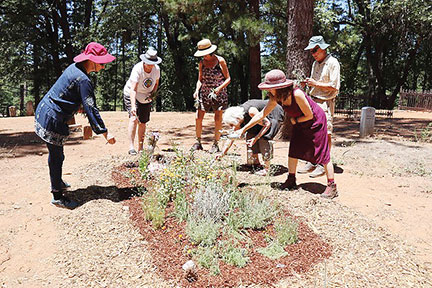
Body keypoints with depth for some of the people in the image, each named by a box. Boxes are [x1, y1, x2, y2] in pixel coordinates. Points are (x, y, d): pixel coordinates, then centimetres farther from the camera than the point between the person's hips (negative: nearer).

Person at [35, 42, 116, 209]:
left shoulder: (74, 68, 6)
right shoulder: (83, 80, -24)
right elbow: (91, 109, -25)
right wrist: (105, 133, -22)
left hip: (44, 111, 10)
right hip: (52, 120, -10)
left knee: (56, 154, 24)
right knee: (56, 158, 0)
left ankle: (57, 183, 43)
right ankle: (57, 197, 12)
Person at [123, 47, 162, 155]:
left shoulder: (157, 69, -10)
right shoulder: (137, 69, -27)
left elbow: (156, 83, 10)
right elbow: (133, 89, -34)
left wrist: (153, 93, -11)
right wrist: (133, 106, -46)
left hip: (146, 99, 5)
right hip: (132, 96, -5)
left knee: (143, 122, 4)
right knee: (134, 118, -23)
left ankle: (141, 148, 14)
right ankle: (131, 147, -23)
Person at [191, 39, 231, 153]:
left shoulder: (220, 61, -6)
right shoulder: (201, 63, 5)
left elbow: (228, 78, -4)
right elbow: (200, 80, 11)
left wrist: (219, 88, -19)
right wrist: (197, 90, -7)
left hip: (218, 94, -3)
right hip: (204, 93, 3)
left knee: (218, 120, -2)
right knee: (198, 118, -3)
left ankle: (216, 144, 8)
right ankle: (198, 142, 11)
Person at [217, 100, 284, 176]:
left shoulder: (250, 111, -34)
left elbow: (267, 124, -26)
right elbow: (231, 138, 0)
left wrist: (256, 138, -27)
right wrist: (222, 154, 0)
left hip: (275, 114, -8)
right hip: (264, 117, 8)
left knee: (264, 138, -21)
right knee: (250, 135, 0)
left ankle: (267, 169, -16)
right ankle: (256, 162, 11)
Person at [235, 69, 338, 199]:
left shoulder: (297, 94, -33)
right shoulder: (276, 98, -12)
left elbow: (309, 115, -23)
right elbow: (261, 115, -5)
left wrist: (295, 120, -9)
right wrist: (243, 129, -5)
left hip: (316, 122, -7)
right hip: (299, 124, 7)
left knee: (322, 153, -5)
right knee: (293, 151, 7)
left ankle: (332, 186, 5)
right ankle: (291, 181, 23)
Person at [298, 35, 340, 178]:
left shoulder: (332, 63, -8)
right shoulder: (315, 64, 17)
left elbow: (335, 87, -15)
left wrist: (316, 83, -14)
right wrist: (308, 83, 4)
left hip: (325, 102, -8)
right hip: (313, 101, 8)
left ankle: (323, 165, 2)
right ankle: (312, 162, 16)